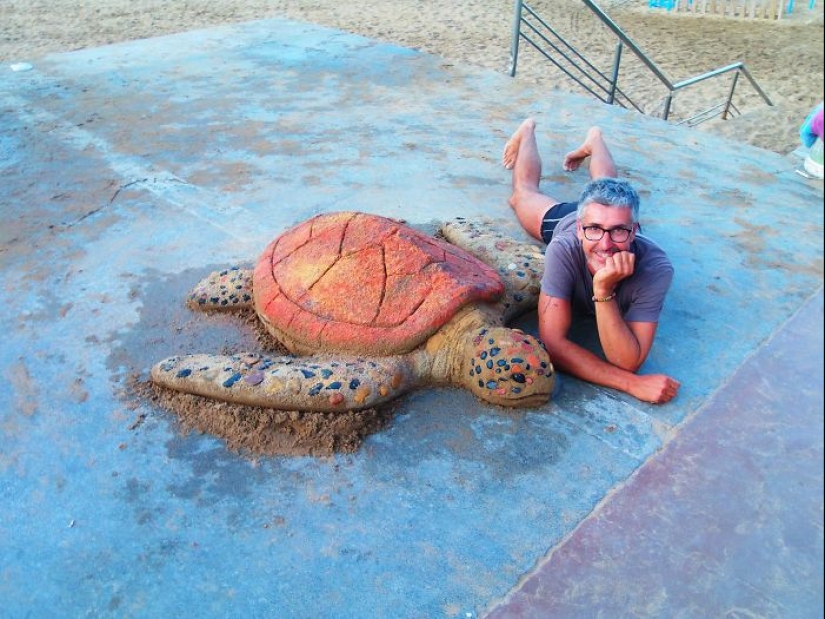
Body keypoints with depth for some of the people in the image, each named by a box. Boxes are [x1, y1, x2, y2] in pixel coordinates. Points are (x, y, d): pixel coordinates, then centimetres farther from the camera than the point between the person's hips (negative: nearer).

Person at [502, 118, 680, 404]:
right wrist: (633, 383, -63)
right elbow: (552, 343, -54)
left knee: (608, 191, 38)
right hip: (563, 222, -2)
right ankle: (528, 132, 55)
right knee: (523, 193, 31)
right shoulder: (565, 247, -52)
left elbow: (628, 361, -51)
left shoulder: (656, 269, -51)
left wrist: (604, 291, -65)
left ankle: (594, 140, 63)